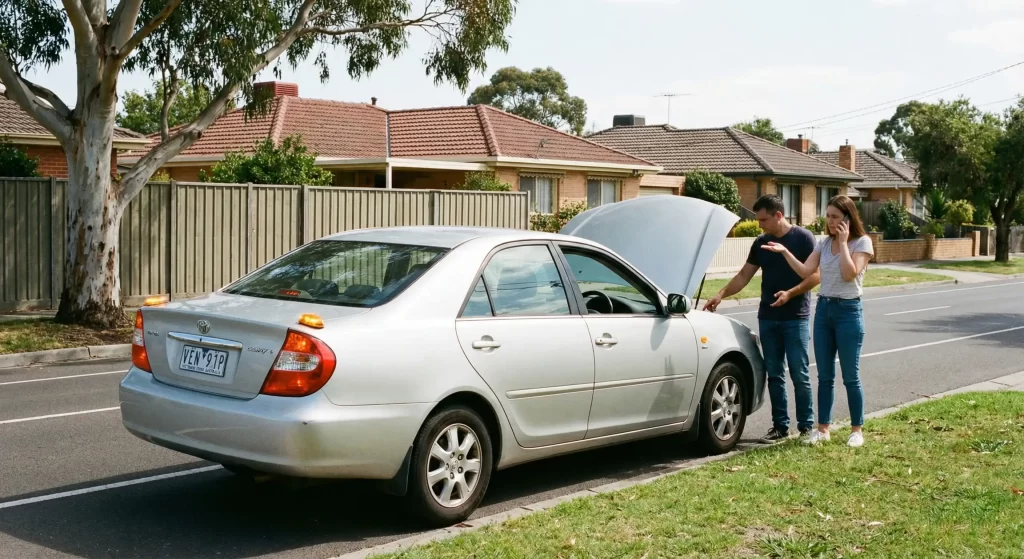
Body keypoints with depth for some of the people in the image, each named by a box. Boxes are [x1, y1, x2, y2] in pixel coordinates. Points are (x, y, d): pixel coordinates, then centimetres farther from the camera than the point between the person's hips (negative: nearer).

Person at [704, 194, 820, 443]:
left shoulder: (803, 238, -6)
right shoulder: (760, 243, 9)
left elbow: (815, 275, -9)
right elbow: (744, 275, 12)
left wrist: (789, 293, -21)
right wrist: (721, 295, 0)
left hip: (795, 318, -5)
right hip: (767, 318, 5)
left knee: (800, 374, -3)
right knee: (774, 375, 7)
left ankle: (807, 426, 6)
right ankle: (780, 426, 13)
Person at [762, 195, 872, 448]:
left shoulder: (862, 242, -6)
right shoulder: (824, 243, 9)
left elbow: (849, 274, -19)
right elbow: (805, 271, -3)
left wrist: (843, 242, -16)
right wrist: (785, 252, -14)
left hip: (848, 310, -5)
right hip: (823, 308, 5)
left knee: (850, 376, 0)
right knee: (824, 375, 8)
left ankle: (857, 430, 11)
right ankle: (823, 428, 15)